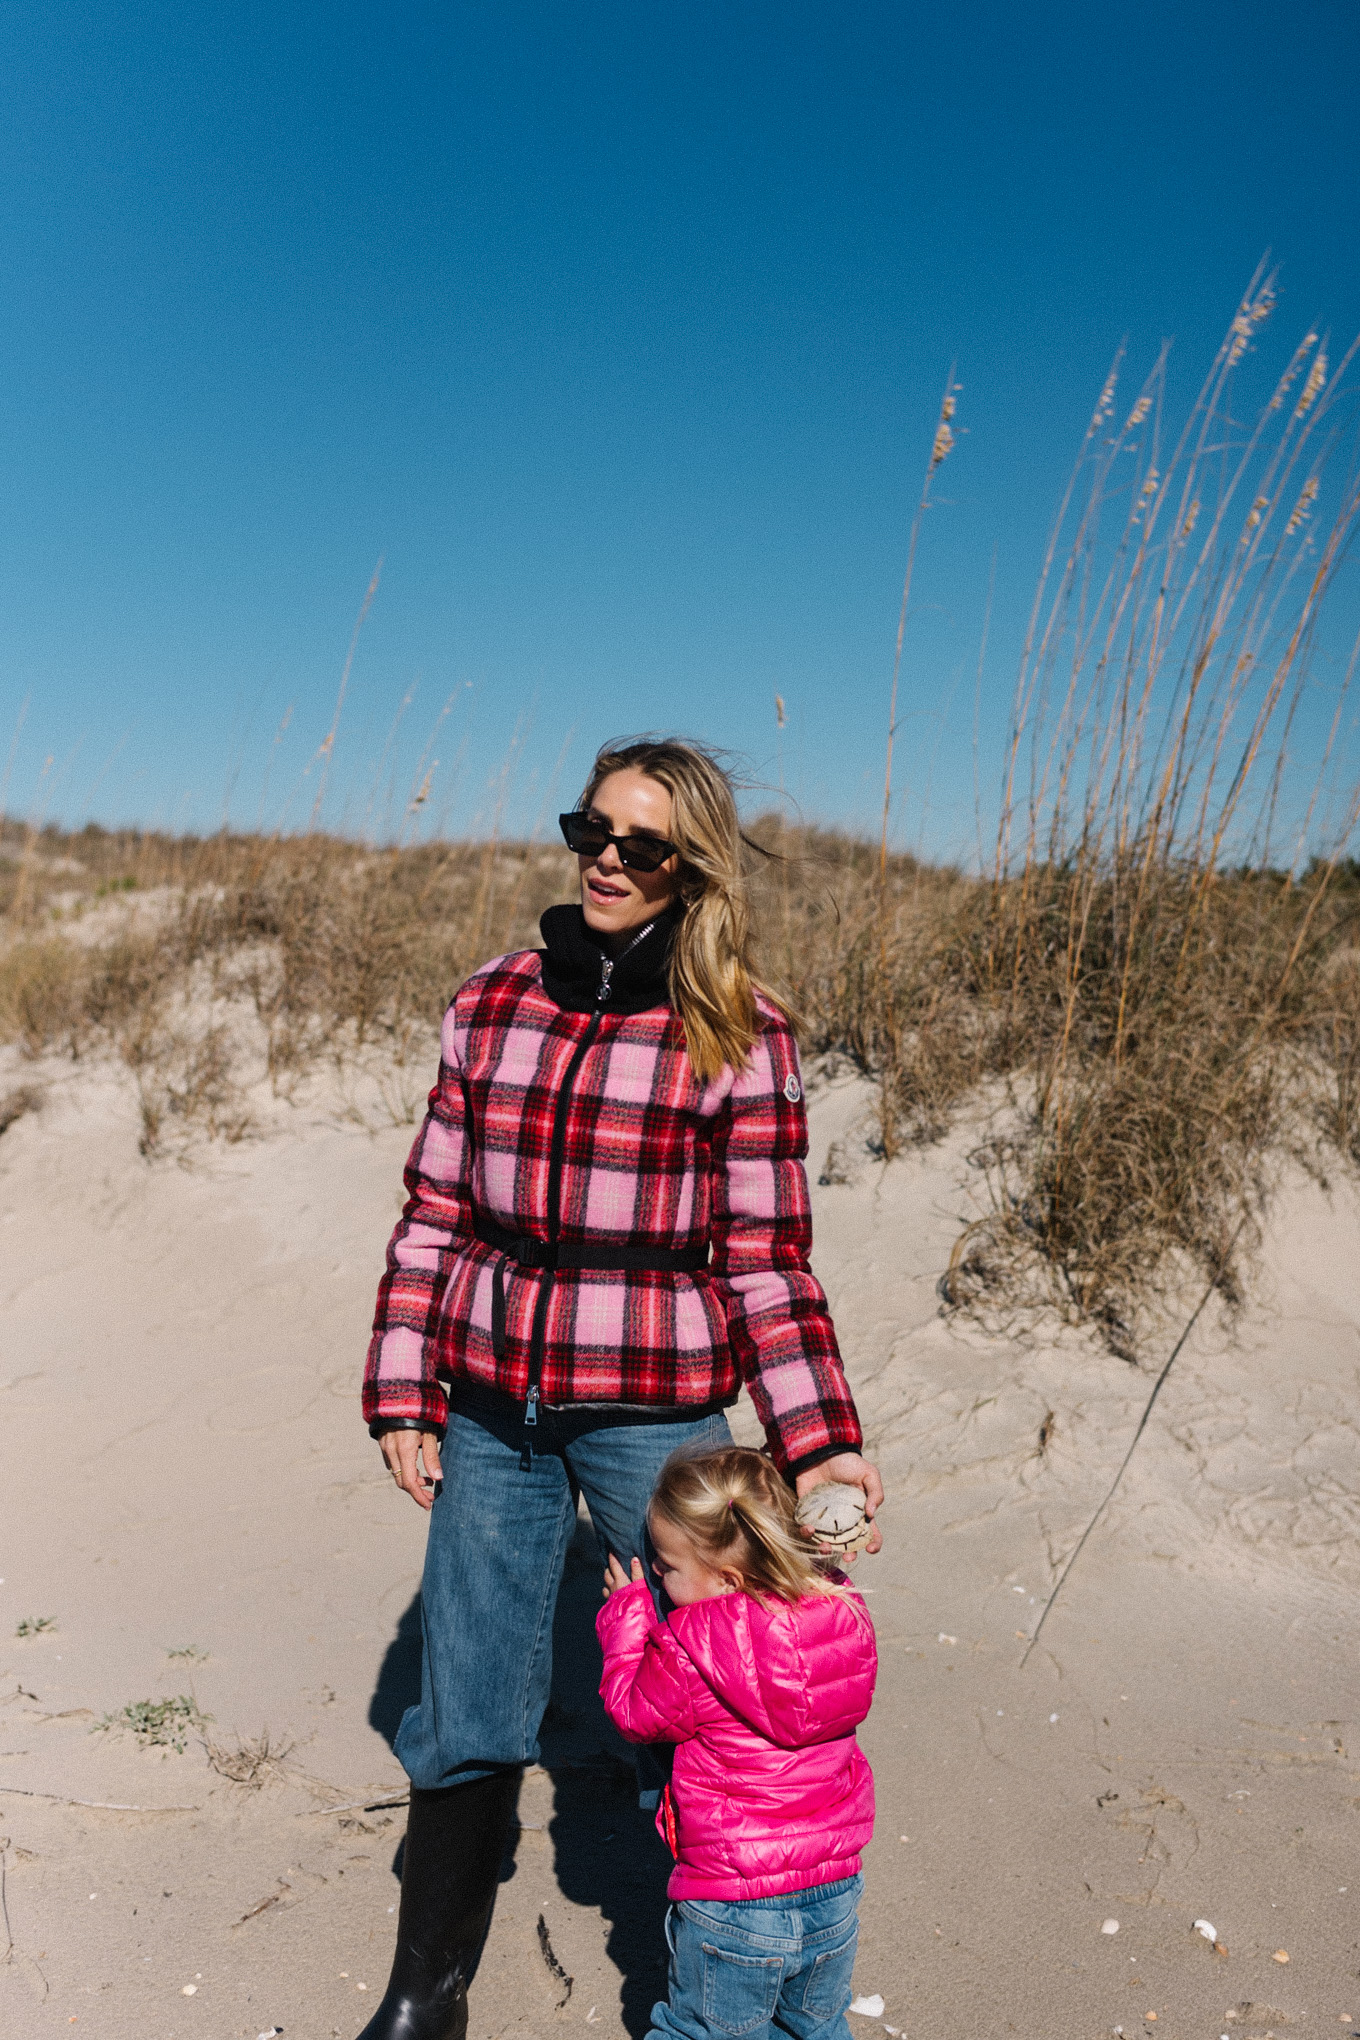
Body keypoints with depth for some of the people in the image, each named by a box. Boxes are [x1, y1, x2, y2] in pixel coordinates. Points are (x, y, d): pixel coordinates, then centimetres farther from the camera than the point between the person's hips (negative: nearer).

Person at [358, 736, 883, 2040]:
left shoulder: (738, 1038, -8)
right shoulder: (489, 1005, 1)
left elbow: (764, 1261, -6)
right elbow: (434, 1215, 5)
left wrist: (819, 1440, -13)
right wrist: (403, 1395, 2)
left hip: (654, 1418, -2)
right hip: (490, 1412, 3)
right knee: (466, 1721, 14)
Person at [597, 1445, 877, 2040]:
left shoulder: (692, 1649, -26)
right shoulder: (841, 1610, -9)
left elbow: (634, 1711, -7)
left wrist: (626, 1611, 4)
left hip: (732, 1912, -5)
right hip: (834, 1899, 6)